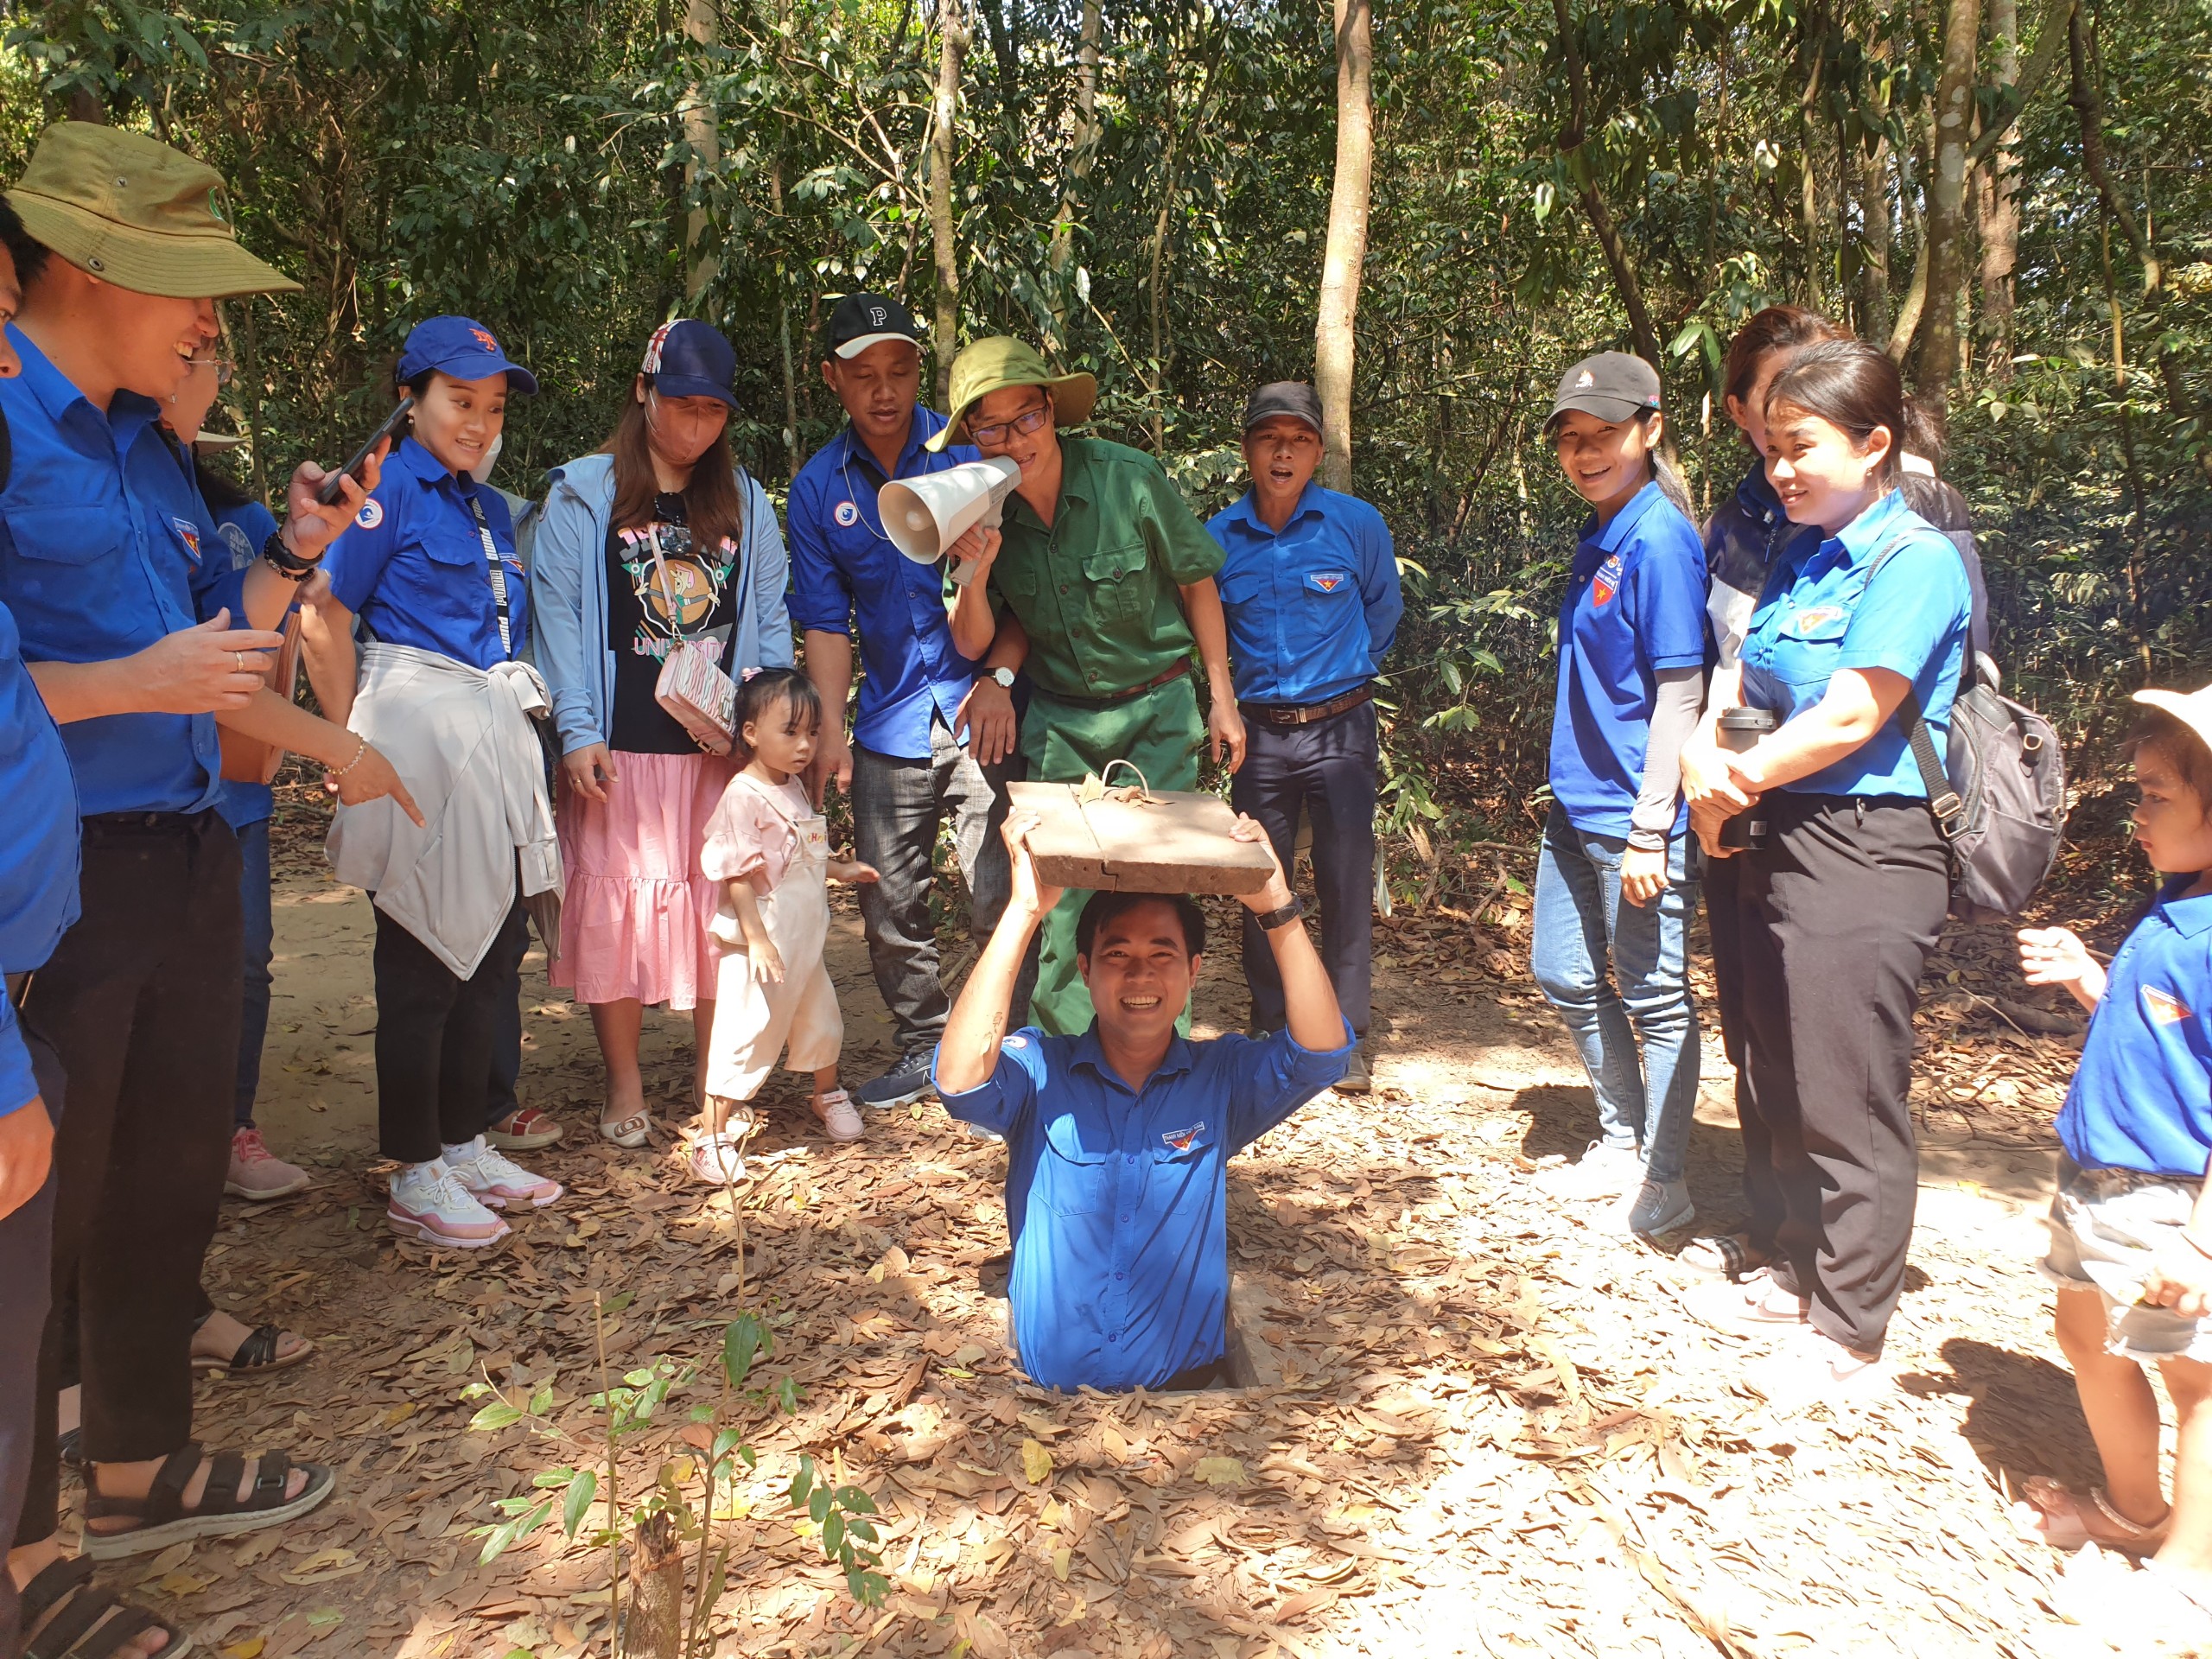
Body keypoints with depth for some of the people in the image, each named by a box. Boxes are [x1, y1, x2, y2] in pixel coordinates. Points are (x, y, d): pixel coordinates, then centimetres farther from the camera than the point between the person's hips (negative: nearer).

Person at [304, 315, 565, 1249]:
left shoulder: (490, 509, 17)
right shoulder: (389, 491, -7)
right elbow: (322, 619, -12)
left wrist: (516, 732, 18)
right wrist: (357, 743, -10)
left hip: (497, 734, 8)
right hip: (422, 732, -8)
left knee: (495, 944, 13)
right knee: (425, 959, -2)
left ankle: (465, 1145, 26)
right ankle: (416, 1179, 10)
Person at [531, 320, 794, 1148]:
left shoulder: (745, 501, 12)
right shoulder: (582, 495, 3)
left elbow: (769, 620, 12)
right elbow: (558, 614, -1)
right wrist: (578, 731, -10)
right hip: (622, 750, -2)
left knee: (721, 908, 5)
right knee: (618, 907, 2)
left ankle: (714, 1081, 17)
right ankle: (624, 1087, 17)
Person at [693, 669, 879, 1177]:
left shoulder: (794, 788, 8)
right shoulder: (744, 797, -20)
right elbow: (736, 875, -22)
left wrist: (841, 870, 20)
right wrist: (756, 939, -24)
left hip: (804, 940, 9)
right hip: (762, 948, -9)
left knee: (821, 1018, 23)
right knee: (748, 1037, -5)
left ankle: (828, 1094, 47)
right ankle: (711, 1138, 6)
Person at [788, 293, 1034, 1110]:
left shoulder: (972, 452, -1)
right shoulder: (818, 488, 6)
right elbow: (825, 622, 8)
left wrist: (1000, 676, -12)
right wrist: (828, 730, -3)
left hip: (981, 713, -3)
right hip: (889, 726, 3)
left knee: (999, 898, -6)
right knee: (890, 905, 9)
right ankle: (922, 1048, 28)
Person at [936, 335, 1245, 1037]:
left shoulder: (1130, 478, -15)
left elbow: (1196, 583, -1)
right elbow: (972, 644, -1)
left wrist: (1222, 697, 2)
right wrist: (974, 575, -22)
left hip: (1157, 709, -2)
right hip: (1059, 719, 2)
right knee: (1054, 901, -1)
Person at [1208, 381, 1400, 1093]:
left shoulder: (1358, 524, -5)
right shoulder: (1218, 537, 0)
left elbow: (1383, 613, 12)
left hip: (1340, 729, -2)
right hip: (1258, 733, 2)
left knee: (1345, 886, 0)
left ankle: (1347, 1042, 11)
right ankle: (1268, 1030, 22)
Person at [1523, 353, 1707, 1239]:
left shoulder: (1661, 539, -15)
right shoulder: (1597, 537, 11)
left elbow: (1680, 692, -18)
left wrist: (1650, 830, -20)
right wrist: (1572, 784, 19)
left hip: (1633, 816, -9)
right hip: (1577, 802, 10)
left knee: (1653, 996, 4)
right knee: (1567, 978, 18)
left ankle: (1663, 1181, 20)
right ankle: (1620, 1143, 36)